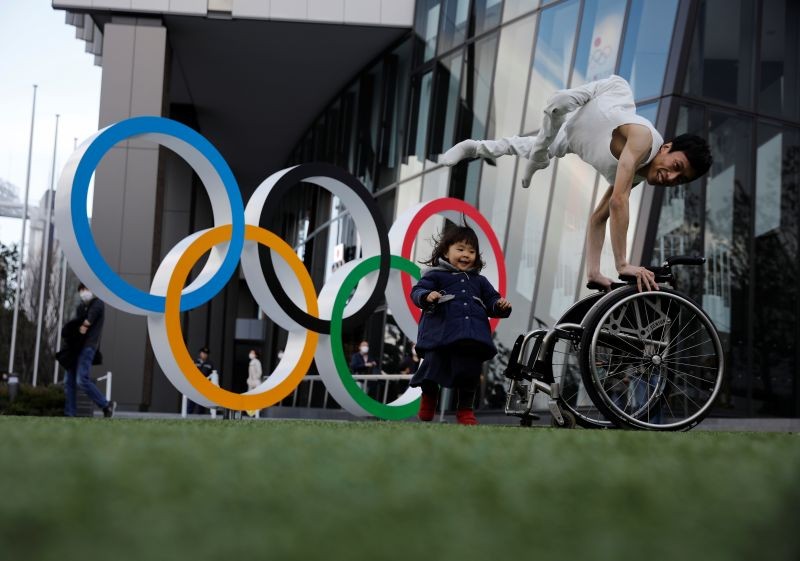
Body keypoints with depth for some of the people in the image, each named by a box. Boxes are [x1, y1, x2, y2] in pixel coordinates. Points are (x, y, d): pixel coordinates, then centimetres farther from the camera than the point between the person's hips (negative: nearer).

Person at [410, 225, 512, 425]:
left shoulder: (479, 281, 21)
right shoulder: (436, 275, 6)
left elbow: (491, 300, 21)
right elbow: (417, 291, -5)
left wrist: (500, 305, -1)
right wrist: (427, 296, -27)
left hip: (472, 338, 4)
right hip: (440, 334, -3)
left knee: (469, 374, 2)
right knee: (433, 367, -2)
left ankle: (465, 410, 16)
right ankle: (428, 400, 25)